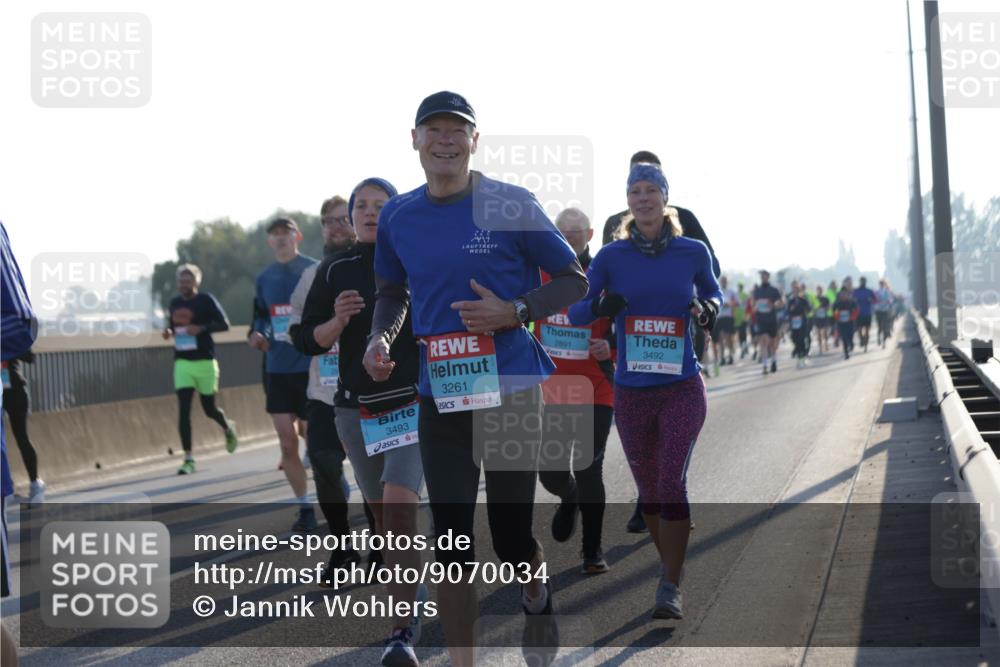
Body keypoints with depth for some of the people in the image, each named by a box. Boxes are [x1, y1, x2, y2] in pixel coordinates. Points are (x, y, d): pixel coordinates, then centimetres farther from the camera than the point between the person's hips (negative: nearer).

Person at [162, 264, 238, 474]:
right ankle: (188, 459, -5)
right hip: (182, 362, 3)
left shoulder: (206, 300, -5)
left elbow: (224, 324, -7)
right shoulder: (174, 303, 10)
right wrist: (169, 332, 1)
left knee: (209, 408, 7)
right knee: (183, 410, -8)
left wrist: (202, 328, -22)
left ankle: (228, 428, 42)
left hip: (205, 361, -3)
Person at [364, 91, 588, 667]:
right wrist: (381, 337, 0)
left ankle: (537, 596, 39)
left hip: (511, 389, -3)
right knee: (451, 539, 1)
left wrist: (515, 312, -16)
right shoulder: (397, 217, 5)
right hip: (440, 397, 3)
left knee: (512, 536, 4)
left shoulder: (511, 206, -7)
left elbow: (574, 281, 0)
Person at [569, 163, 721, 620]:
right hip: (631, 392, 2)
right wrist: (599, 306, -19)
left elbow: (713, 293, 19)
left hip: (682, 389, -2)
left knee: (672, 482, -15)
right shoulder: (612, 256, 0)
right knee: (648, 491, 9)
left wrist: (708, 309, -4)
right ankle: (671, 568, 29)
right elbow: (574, 312, 2)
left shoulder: (693, 252, 0)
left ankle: (670, 588, -10)